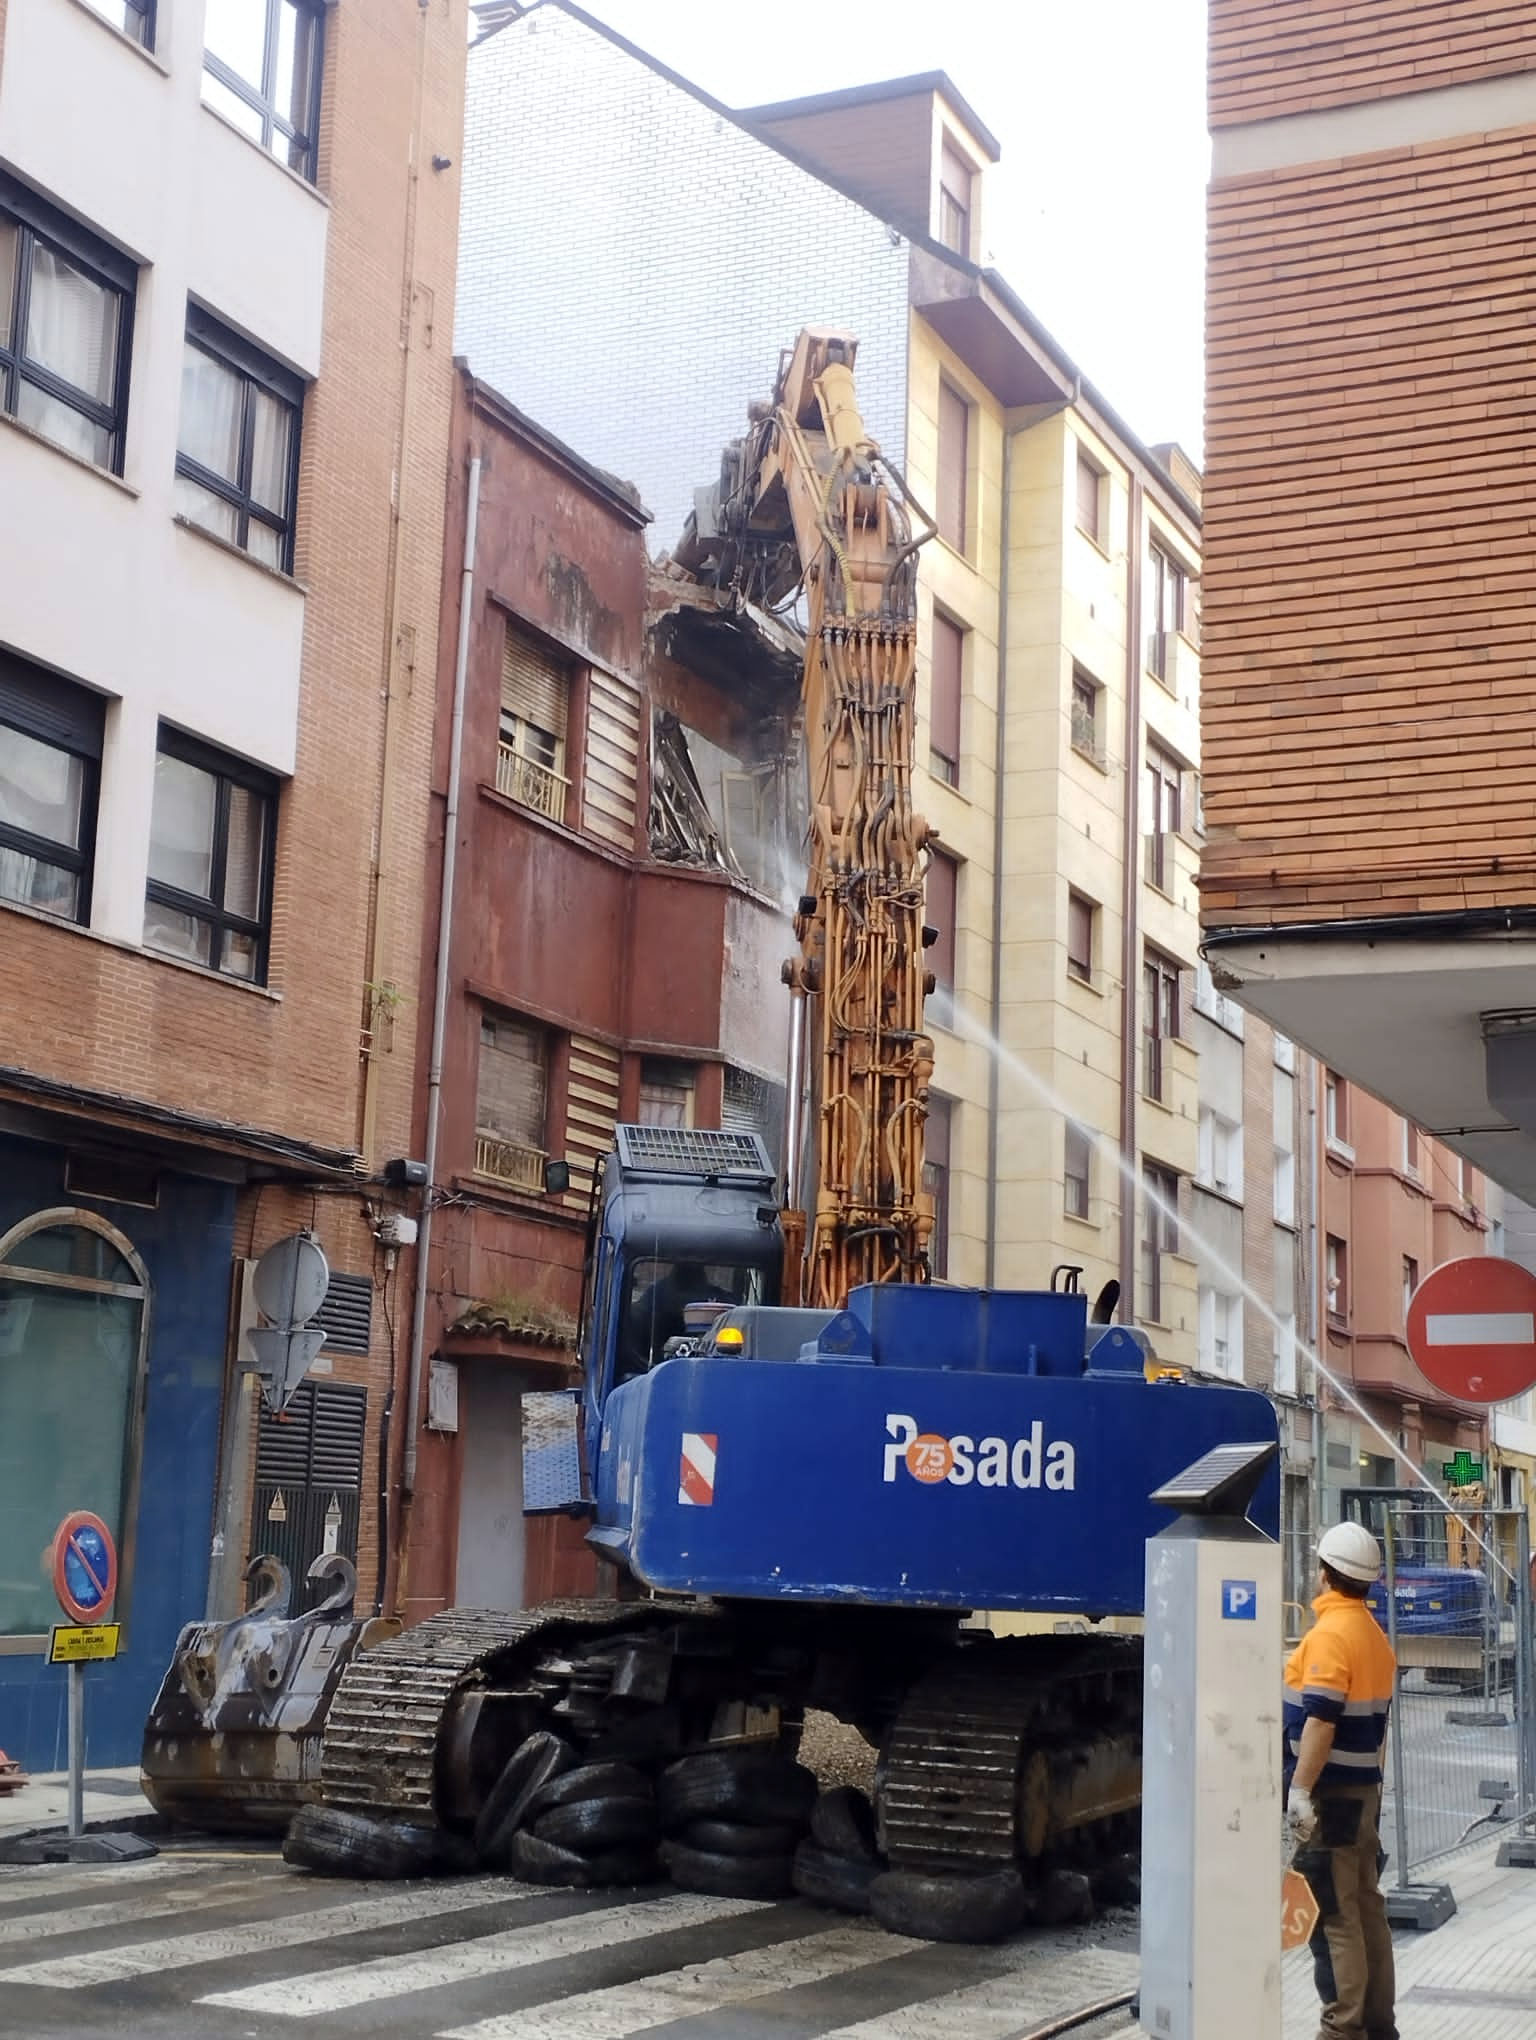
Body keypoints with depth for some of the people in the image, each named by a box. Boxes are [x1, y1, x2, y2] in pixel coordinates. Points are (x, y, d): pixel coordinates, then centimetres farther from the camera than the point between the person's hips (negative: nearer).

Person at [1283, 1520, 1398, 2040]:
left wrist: (1300, 1787, -23)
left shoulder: (1331, 1634, -16)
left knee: (1333, 1917, -5)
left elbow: (1321, 1719, -23)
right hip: (1365, 1790, 9)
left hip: (1330, 1795, -9)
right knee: (1366, 1908, 14)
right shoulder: (1376, 1636, 12)